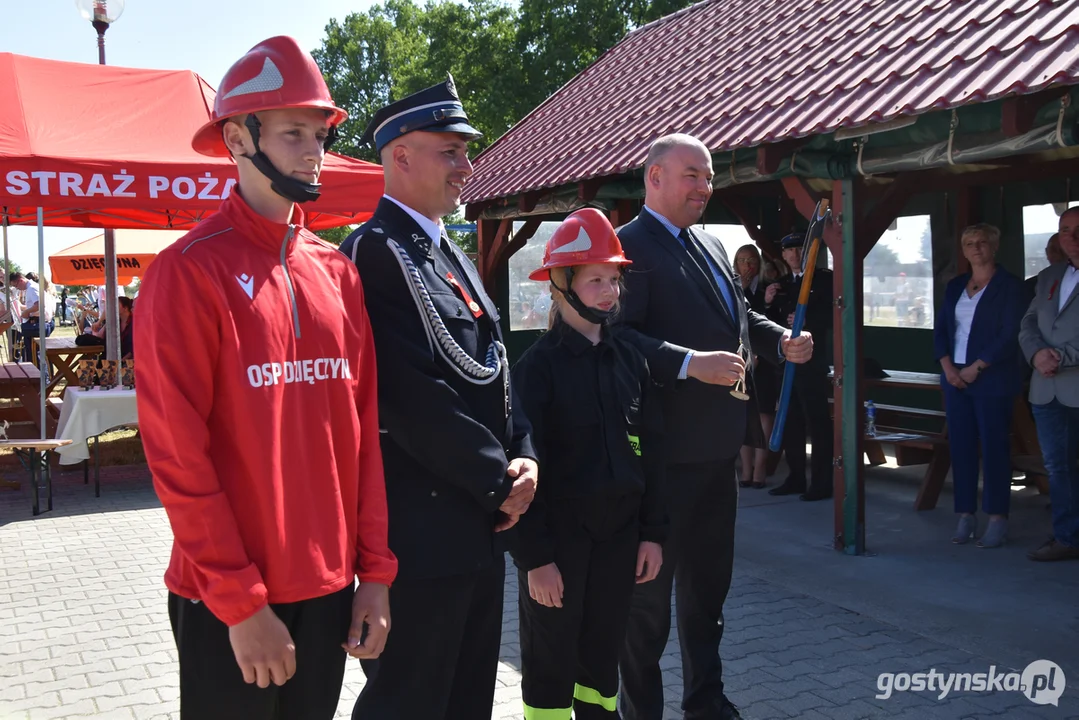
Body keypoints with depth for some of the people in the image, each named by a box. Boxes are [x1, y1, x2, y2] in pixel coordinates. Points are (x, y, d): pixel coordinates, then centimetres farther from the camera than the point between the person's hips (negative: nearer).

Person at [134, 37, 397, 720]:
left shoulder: (338, 272, 6)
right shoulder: (188, 270, -10)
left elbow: (364, 432, 7)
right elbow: (176, 454, -13)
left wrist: (375, 572, 4)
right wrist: (242, 604, -14)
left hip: (331, 588, 5)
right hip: (226, 605, -5)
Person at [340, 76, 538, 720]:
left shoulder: (452, 255, 15)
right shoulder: (374, 252, -14)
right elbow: (414, 397, -21)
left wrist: (523, 456, -2)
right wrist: (499, 482, -14)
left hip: (481, 522, 9)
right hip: (423, 527, -9)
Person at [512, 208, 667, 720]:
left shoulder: (628, 358, 5)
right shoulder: (539, 365, -11)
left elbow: (650, 450, 9)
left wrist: (653, 532, 7)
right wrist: (535, 555, -14)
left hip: (619, 530, 5)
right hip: (559, 533, -5)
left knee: (603, 653, 16)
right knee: (551, 664, 7)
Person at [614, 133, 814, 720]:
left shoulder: (712, 246, 16)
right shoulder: (629, 246, -13)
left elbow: (739, 316, 24)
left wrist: (782, 341, 5)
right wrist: (689, 363, -31)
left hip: (718, 446, 9)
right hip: (665, 450, -9)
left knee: (709, 582, 20)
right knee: (650, 590, 5)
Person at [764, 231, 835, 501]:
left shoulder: (824, 278, -1)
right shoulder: (782, 285, 17)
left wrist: (806, 321, -21)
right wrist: (768, 303, 1)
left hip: (812, 359, -7)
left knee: (817, 420, -5)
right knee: (790, 421, 10)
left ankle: (822, 482, -2)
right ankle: (796, 478, 18)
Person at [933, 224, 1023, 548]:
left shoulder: (1008, 285, -3)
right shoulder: (955, 286, 14)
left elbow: (1009, 335, -10)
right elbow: (940, 327, 11)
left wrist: (976, 368, -13)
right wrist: (947, 366, -4)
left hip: (992, 380, -5)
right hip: (955, 378, 5)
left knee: (994, 447, -2)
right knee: (961, 446, 5)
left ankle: (997, 520, 4)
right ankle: (966, 516, 12)